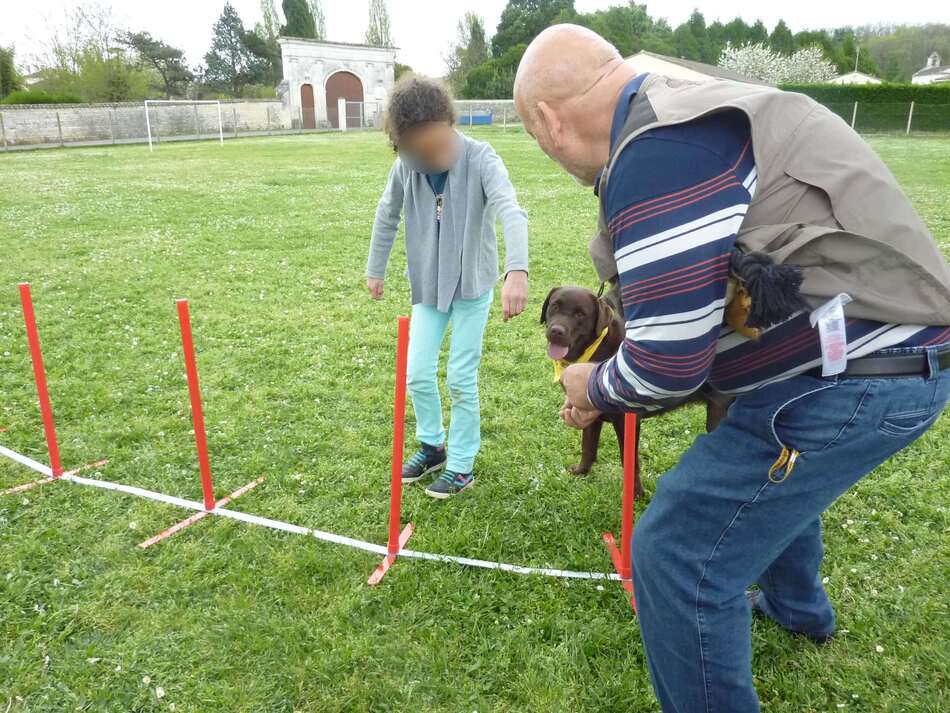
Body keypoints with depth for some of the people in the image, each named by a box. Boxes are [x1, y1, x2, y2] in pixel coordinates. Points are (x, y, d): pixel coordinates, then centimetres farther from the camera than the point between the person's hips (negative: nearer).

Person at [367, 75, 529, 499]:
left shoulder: (480, 159, -21)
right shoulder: (405, 165, -8)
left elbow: (510, 212, -37)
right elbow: (387, 215, 8)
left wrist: (516, 271, -54)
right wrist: (375, 269, 15)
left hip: (473, 285, -4)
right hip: (428, 285, 4)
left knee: (461, 379, 2)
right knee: (417, 374, 7)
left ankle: (461, 465, 20)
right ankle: (432, 446, 32)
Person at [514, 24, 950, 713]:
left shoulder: (655, 153, -23)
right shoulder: (687, 116, 11)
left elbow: (667, 361, -23)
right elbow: (685, 303, 18)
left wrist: (594, 389, -1)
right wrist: (606, 387, 18)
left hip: (851, 377, -11)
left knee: (679, 554, -5)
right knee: (768, 472, 35)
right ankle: (796, 604, 61)